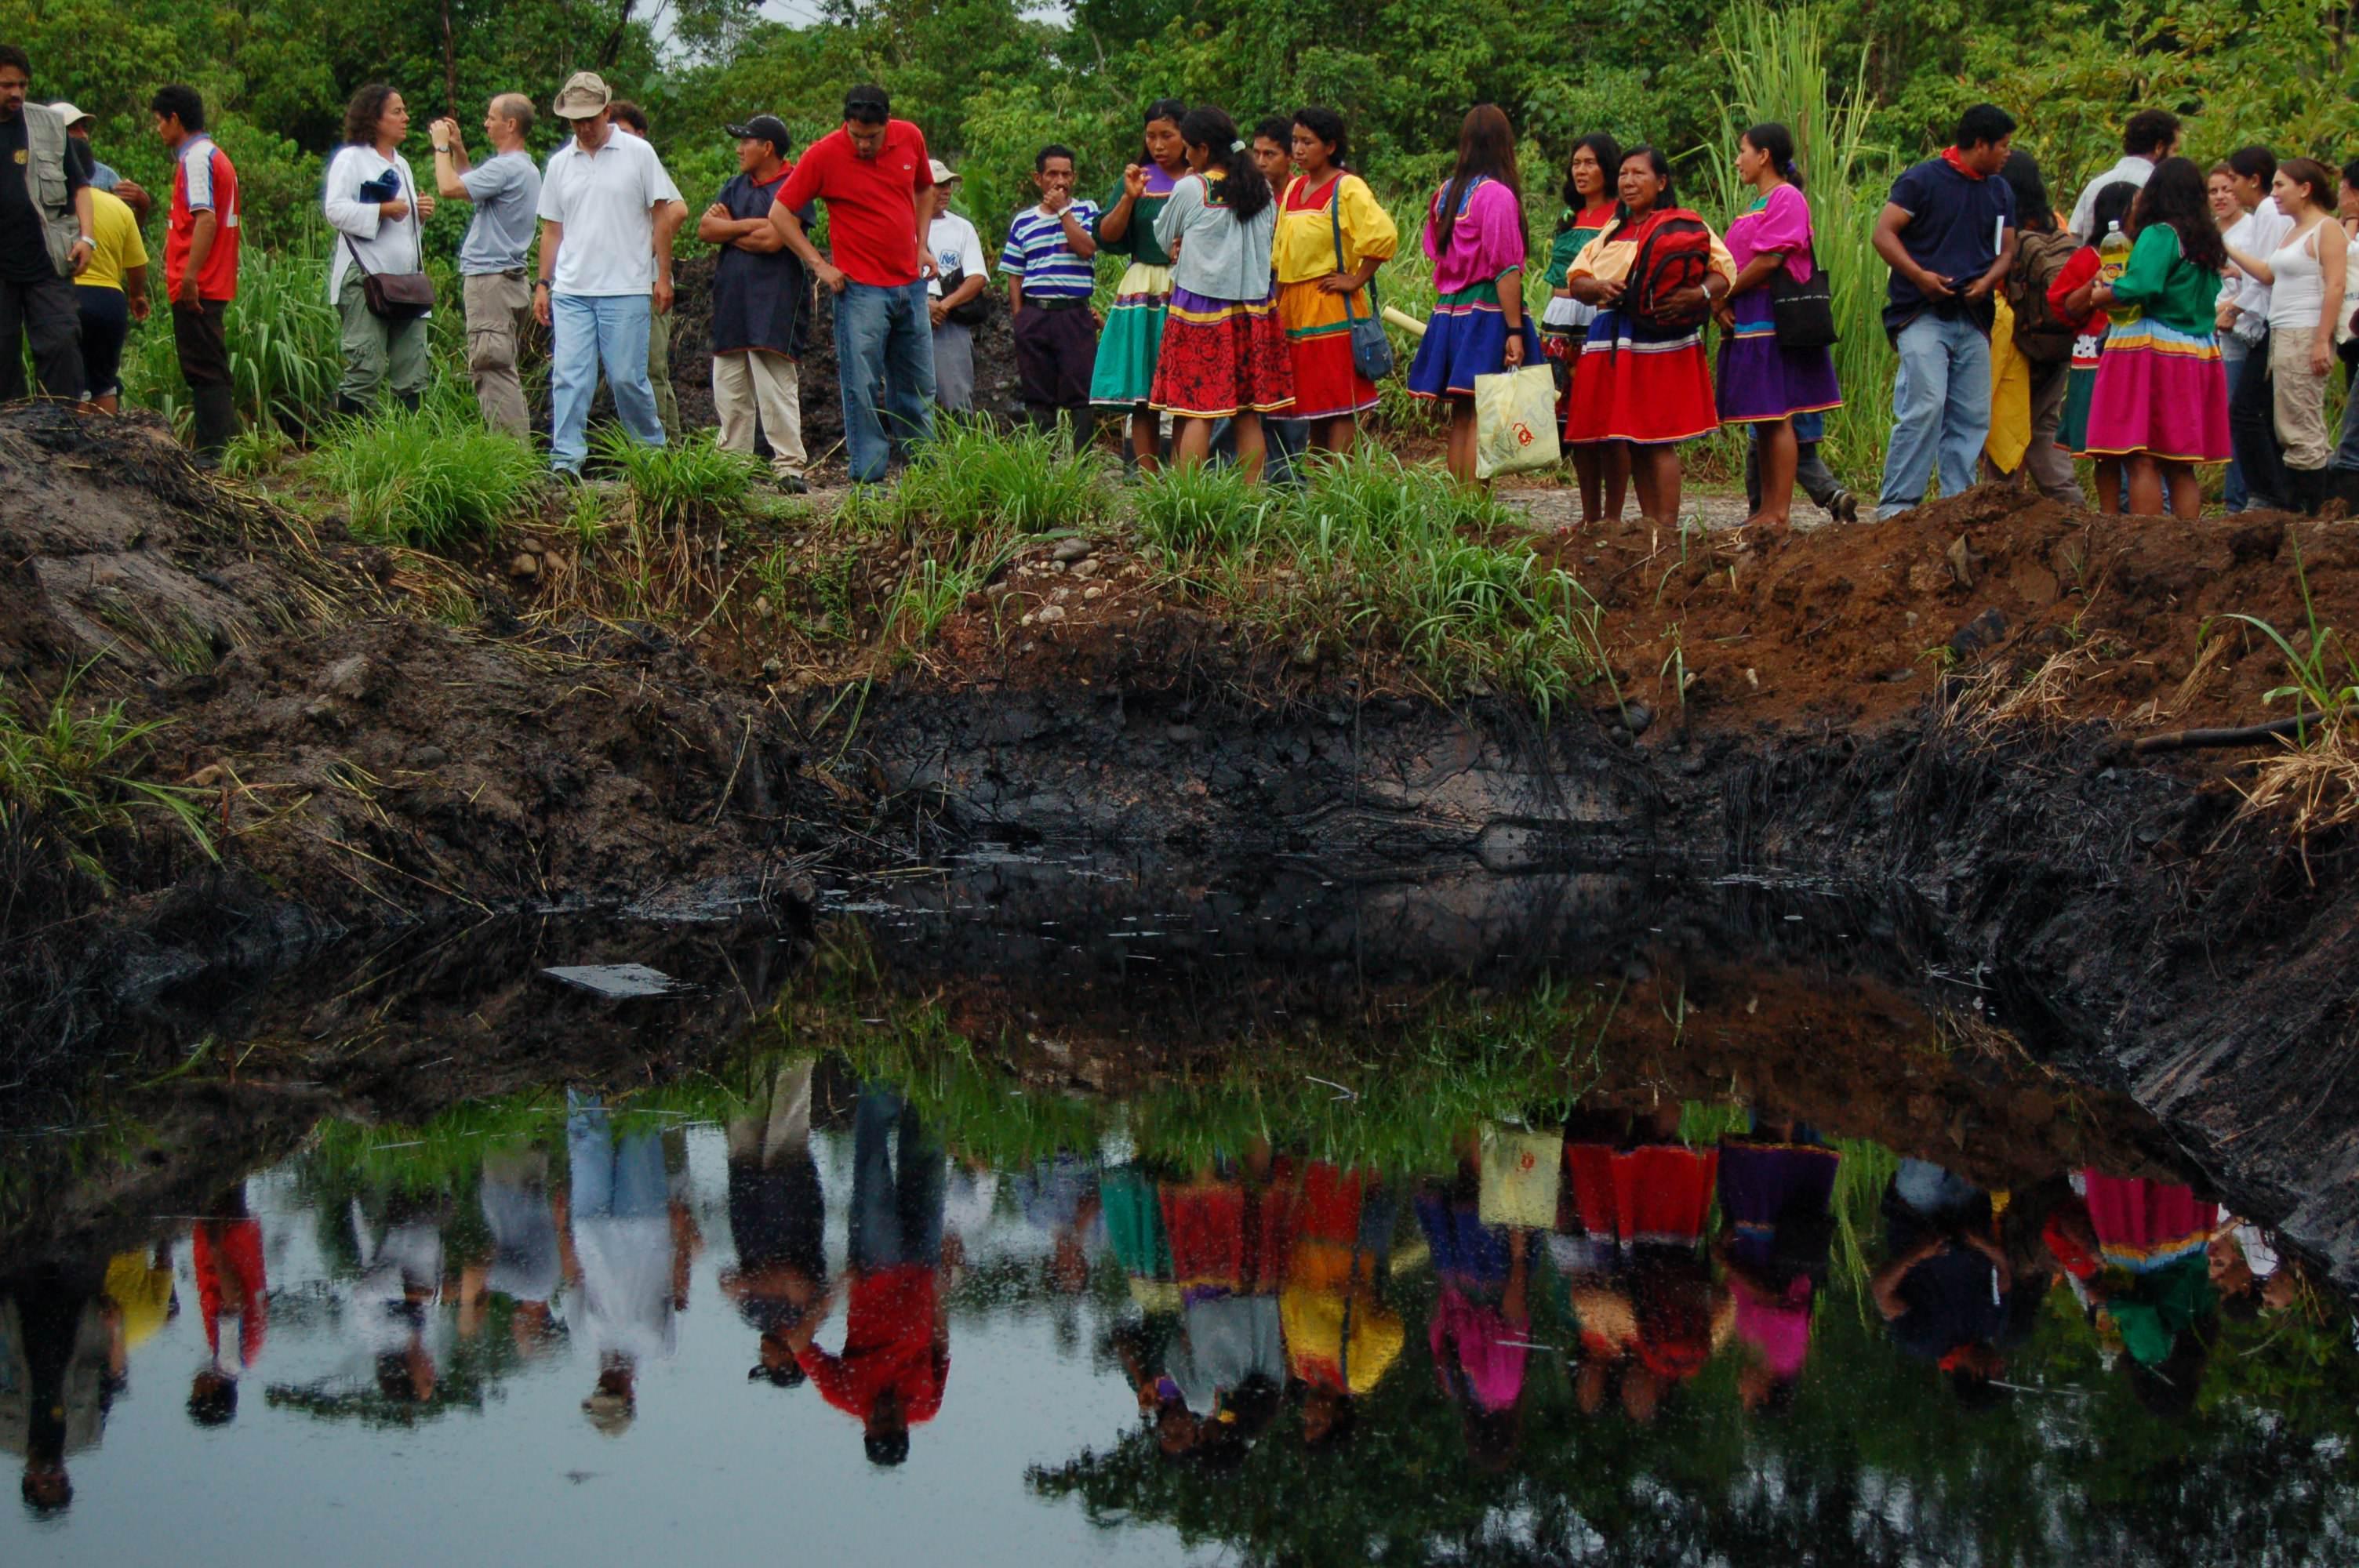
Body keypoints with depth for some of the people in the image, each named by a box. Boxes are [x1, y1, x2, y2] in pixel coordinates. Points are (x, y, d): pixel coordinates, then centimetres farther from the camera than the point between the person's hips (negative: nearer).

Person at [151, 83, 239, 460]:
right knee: (211, 372, 12)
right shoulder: (217, 157, 18)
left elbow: (206, 219, -22)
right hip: (216, 285, 10)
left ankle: (211, 454, -10)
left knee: (204, 372, -9)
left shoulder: (195, 159, -12)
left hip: (196, 287, -10)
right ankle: (216, 452, 13)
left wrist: (190, 276, -25)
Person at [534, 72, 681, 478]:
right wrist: (543, 284, 12)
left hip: (626, 289, -3)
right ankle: (566, 459, -5)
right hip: (571, 290, 3)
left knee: (628, 378, -1)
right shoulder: (559, 163, 13)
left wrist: (663, 276, -1)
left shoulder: (638, 154, 2)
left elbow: (664, 214, 3)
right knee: (568, 376, -5)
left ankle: (652, 452, 16)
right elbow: (552, 230, 17)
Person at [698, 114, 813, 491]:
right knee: (729, 391, 8)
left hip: (775, 302, -8)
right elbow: (705, 229, 7)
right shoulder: (736, 187, 19)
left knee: (776, 388, -11)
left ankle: (790, 466, -10)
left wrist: (728, 230, -2)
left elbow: (773, 239, -17)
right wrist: (751, 226, -7)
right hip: (731, 301, 8)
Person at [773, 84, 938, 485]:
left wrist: (922, 245, 11)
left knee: (918, 387, 11)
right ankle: (868, 478, -3)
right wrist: (819, 264, -10)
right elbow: (780, 214, -5)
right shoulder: (824, 155, -10)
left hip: (910, 283, 5)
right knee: (862, 388, -7)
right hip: (861, 287, -5)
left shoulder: (911, 139, 2)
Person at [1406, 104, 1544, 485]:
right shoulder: (1497, 195, -11)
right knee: (1481, 419, -7)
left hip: (1448, 312, 7)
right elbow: (1505, 269, -15)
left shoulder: (1445, 193, 9)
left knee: (1460, 418, 9)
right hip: (1486, 314, -7)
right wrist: (1515, 330, -15)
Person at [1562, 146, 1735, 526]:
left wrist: (1698, 294, -28)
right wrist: (1600, 289, -8)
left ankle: (1667, 525, -9)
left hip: (1660, 342, -6)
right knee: (1630, 439, 5)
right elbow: (1576, 279, 15)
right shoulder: (1612, 232, 21)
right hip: (1612, 344, 6)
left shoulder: (1684, 225, 1)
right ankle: (1649, 522, 10)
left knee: (1658, 438, -10)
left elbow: (1724, 272, -8)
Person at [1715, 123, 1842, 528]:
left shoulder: (1787, 198, -9)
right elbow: (1735, 262, 17)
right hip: (1747, 324, 10)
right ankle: (1767, 509, 12)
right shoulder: (1758, 205, 21)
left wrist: (1724, 295, -9)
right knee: (1762, 421, 10)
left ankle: (1780, 512, -10)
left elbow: (1769, 260, -18)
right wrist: (1723, 302, -1)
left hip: (1772, 321, -10)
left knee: (1776, 417, -9)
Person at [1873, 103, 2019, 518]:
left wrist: (1987, 281, -2)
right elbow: (1884, 233, -5)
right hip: (1922, 314, -6)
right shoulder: (1923, 180, -2)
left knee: (1972, 417, 4)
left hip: (1973, 318, 6)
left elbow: (2006, 250, 20)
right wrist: (1919, 275, -19)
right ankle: (1895, 505, -13)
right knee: (1925, 407, -17)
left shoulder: (2000, 192, 17)